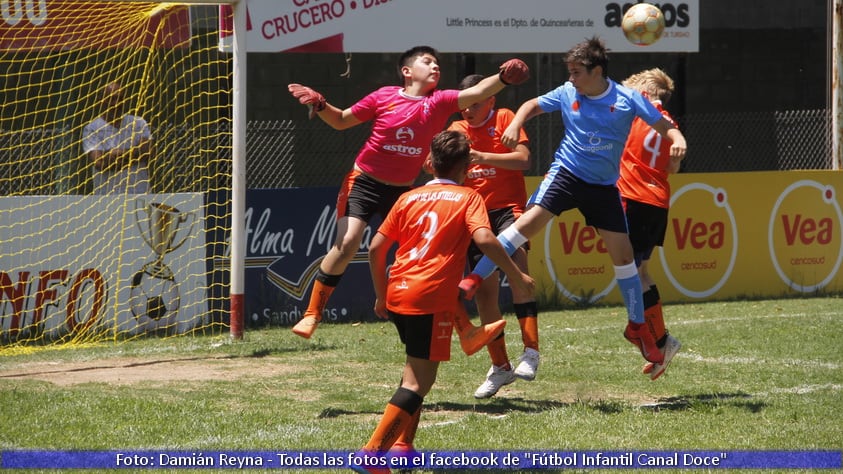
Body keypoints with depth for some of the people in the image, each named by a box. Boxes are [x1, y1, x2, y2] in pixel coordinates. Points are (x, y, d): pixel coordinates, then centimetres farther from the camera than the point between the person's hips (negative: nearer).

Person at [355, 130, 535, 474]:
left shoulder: (409, 198, 16)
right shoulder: (468, 198, 3)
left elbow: (376, 248, 12)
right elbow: (484, 239, -15)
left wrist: (382, 295, 22)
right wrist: (516, 276, -7)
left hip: (396, 294, 6)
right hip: (431, 298, -6)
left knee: (417, 367, 25)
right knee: (419, 381, -5)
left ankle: (402, 445, 21)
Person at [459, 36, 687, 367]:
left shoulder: (628, 99, -9)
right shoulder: (567, 94, -3)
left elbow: (664, 126, -5)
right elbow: (533, 106, 13)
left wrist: (677, 140, -27)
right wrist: (516, 124, -7)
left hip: (604, 185, 0)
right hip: (567, 172, 0)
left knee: (623, 255, 2)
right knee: (530, 220, -24)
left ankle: (637, 327, 19)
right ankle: (473, 280, -22)